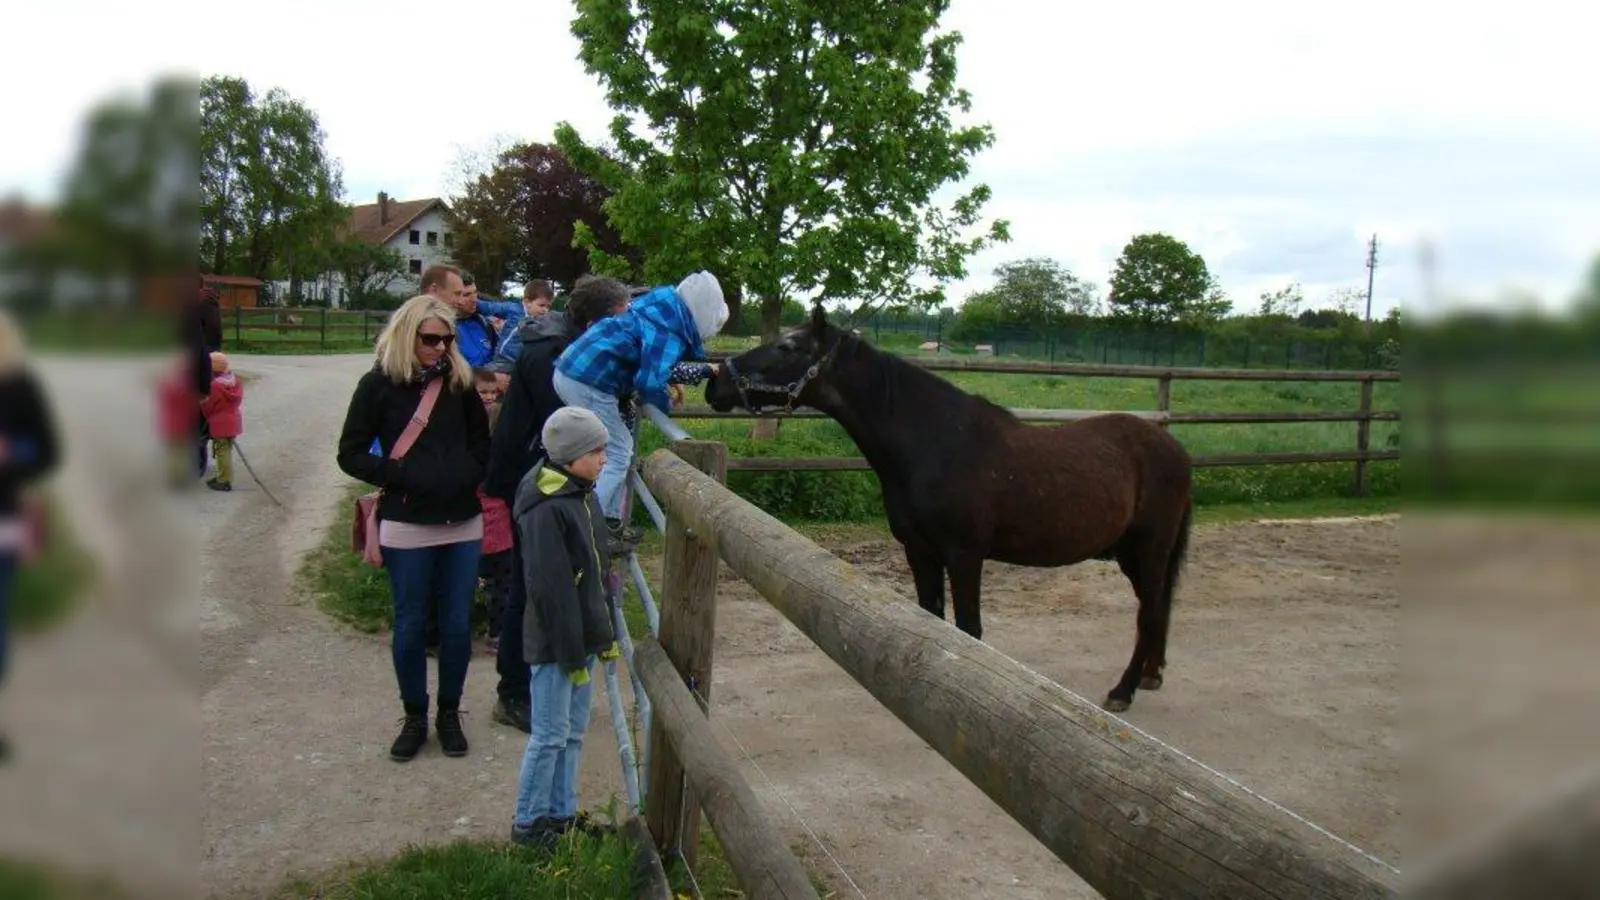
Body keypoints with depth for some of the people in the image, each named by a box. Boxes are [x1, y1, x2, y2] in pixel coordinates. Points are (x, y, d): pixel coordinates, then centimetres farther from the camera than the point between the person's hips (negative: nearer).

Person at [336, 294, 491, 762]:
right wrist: (399, 475, -13)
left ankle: (449, 713, 24)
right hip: (407, 526, -3)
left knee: (457, 623, 8)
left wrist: (470, 473, -1)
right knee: (410, 624, 8)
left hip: (463, 522, 3)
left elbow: (481, 438, 16)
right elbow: (351, 454, -2)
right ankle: (414, 717, 24)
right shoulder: (379, 384, -4)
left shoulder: (459, 380, 4)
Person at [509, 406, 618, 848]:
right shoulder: (545, 511, -22)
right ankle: (528, 822, 19)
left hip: (583, 635, 9)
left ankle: (562, 813, 30)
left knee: (574, 731, 17)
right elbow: (551, 590, -22)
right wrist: (571, 652, -18)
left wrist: (605, 634, 15)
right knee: (550, 735, 3)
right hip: (554, 643, -9)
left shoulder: (583, 495, 7)